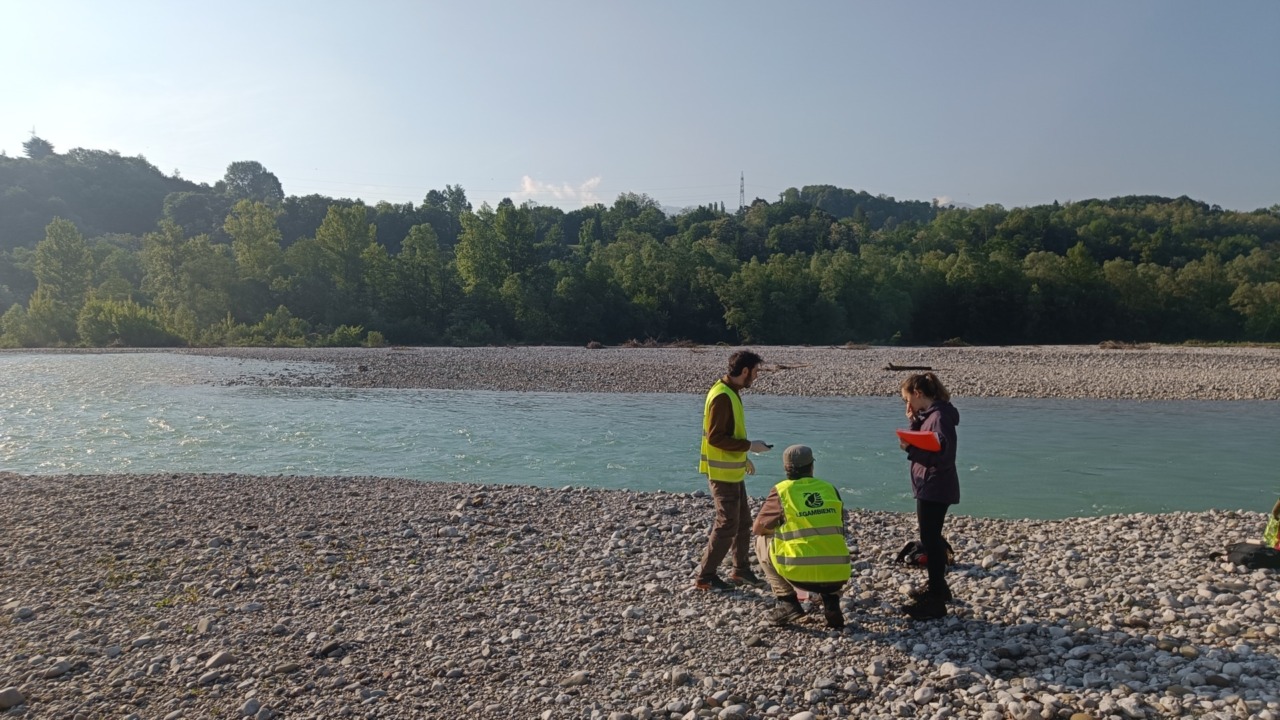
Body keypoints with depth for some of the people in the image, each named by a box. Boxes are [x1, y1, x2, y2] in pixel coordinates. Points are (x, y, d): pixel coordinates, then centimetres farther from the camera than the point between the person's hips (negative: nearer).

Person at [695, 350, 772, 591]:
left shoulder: (732, 393, 9)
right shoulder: (722, 396, -22)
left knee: (744, 522, 17)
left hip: (733, 472, 10)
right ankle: (705, 576, 9)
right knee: (727, 526, -3)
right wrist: (750, 445, -20)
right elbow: (715, 437, -25)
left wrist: (744, 458, 17)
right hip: (722, 474, -10)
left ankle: (741, 570, 31)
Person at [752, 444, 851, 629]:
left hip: (800, 573, -4)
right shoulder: (830, 489, 10)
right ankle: (831, 601, 14)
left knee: (762, 542, 20)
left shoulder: (782, 491, 0)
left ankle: (786, 601, 11)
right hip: (838, 576, 4)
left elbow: (757, 528, 11)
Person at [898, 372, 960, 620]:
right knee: (930, 538, 21)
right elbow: (923, 445, 13)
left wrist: (910, 448, -28)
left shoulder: (940, 417, -20)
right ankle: (937, 586, 36)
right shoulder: (928, 414, 10)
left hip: (935, 489, -10)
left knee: (930, 540, -5)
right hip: (929, 487, 10)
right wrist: (914, 423, 2)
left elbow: (943, 456, -26)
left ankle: (935, 601, 2)